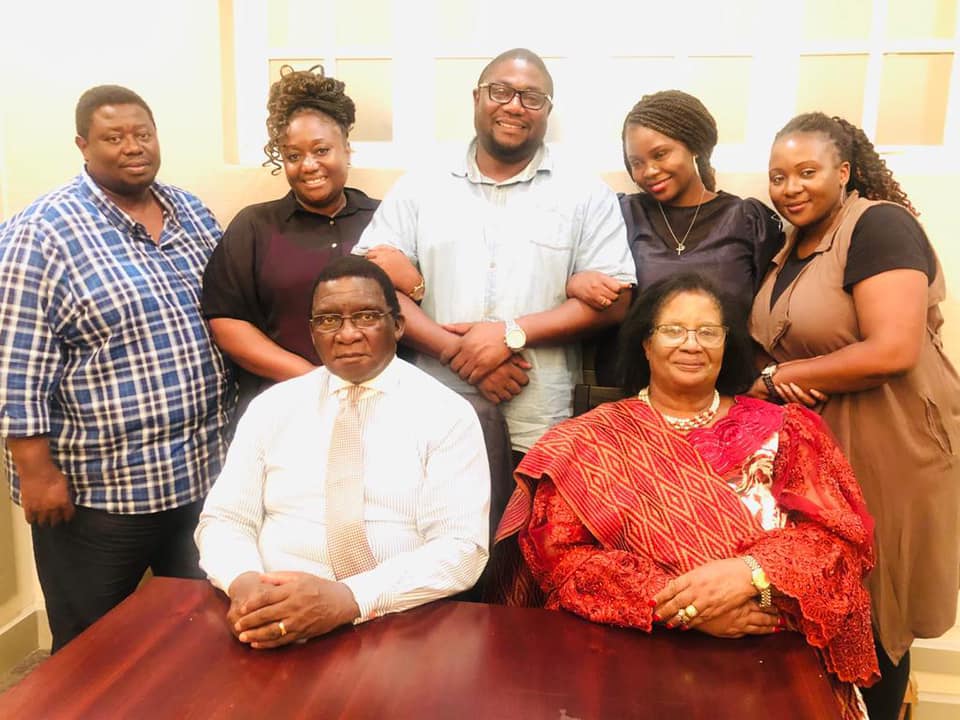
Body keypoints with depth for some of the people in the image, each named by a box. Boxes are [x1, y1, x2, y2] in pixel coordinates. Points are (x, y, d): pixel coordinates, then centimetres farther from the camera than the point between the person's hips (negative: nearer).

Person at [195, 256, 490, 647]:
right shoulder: (271, 406, 8)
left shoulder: (446, 413, -2)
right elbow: (223, 519, 8)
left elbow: (461, 548, -9)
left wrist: (347, 598, -21)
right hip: (273, 621, 2)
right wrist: (244, 583, -14)